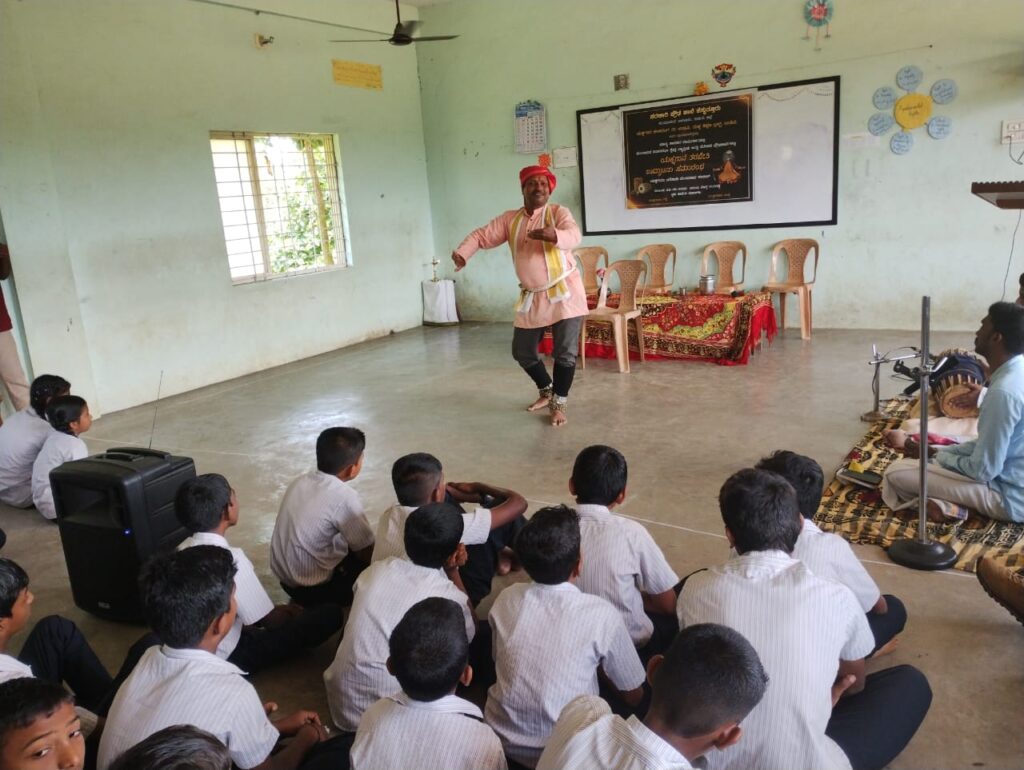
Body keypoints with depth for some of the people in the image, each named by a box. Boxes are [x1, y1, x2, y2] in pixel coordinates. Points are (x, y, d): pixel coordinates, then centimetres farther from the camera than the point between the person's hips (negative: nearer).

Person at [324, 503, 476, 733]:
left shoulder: (377, 570, -4)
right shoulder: (450, 598, -17)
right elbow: (470, 632, 7)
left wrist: (448, 571, 11)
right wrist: (453, 572, 7)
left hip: (342, 706, 4)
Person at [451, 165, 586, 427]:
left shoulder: (558, 212, -7)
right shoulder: (510, 219, 6)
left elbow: (574, 236, -25)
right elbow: (481, 235, 3)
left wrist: (553, 236, -48)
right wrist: (462, 252, -17)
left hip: (564, 293, -4)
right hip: (531, 297, 5)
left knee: (565, 353, -3)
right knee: (522, 352, 11)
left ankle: (559, 404, 15)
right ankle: (546, 390, 36)